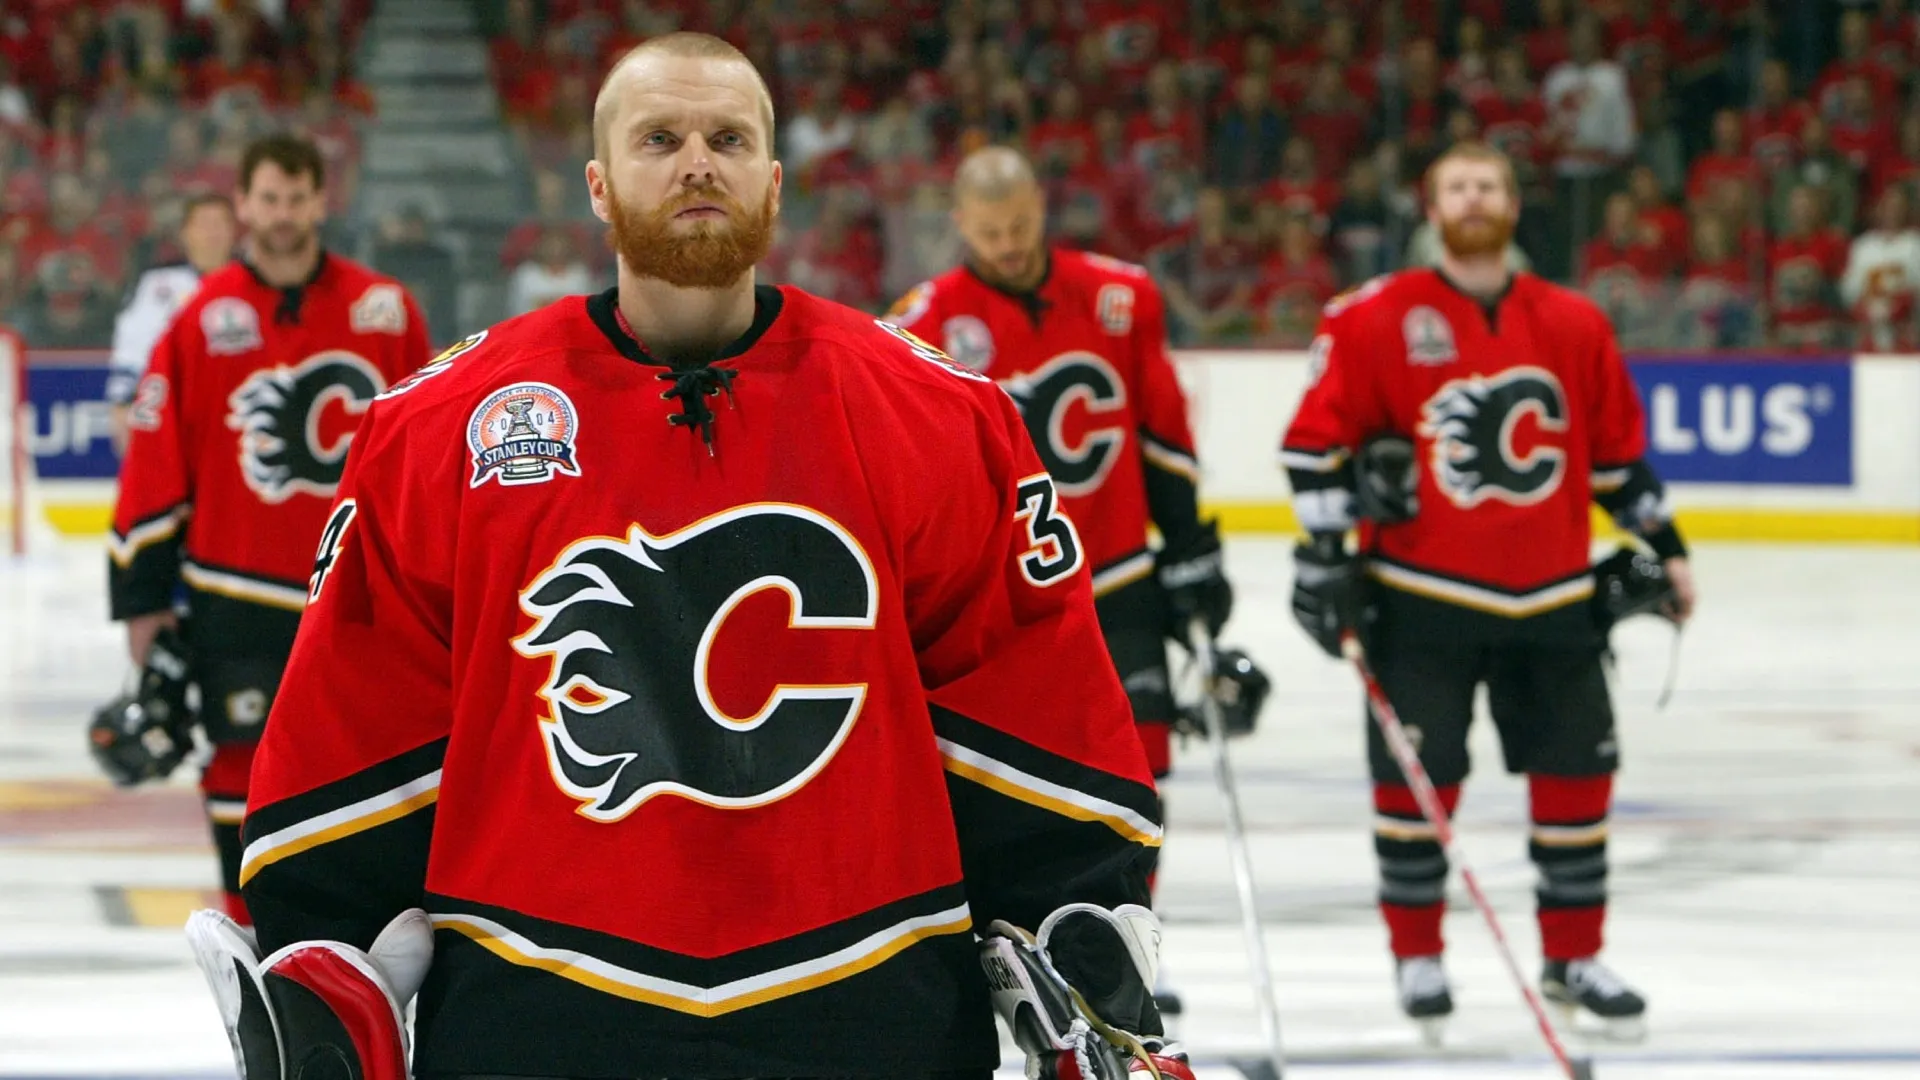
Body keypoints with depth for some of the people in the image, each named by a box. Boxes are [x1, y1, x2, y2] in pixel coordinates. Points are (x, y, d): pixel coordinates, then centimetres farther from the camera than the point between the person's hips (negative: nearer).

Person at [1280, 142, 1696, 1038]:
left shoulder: (1574, 325, 7)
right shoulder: (1377, 320, -5)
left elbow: (1618, 450, 15)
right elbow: (1318, 436, -4)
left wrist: (1661, 547, 14)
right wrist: (1324, 550, -9)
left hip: (1550, 598, 3)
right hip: (1420, 597, -3)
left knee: (1577, 771, 5)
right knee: (1416, 777, -3)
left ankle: (1573, 956, 18)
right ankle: (1417, 955, 13)